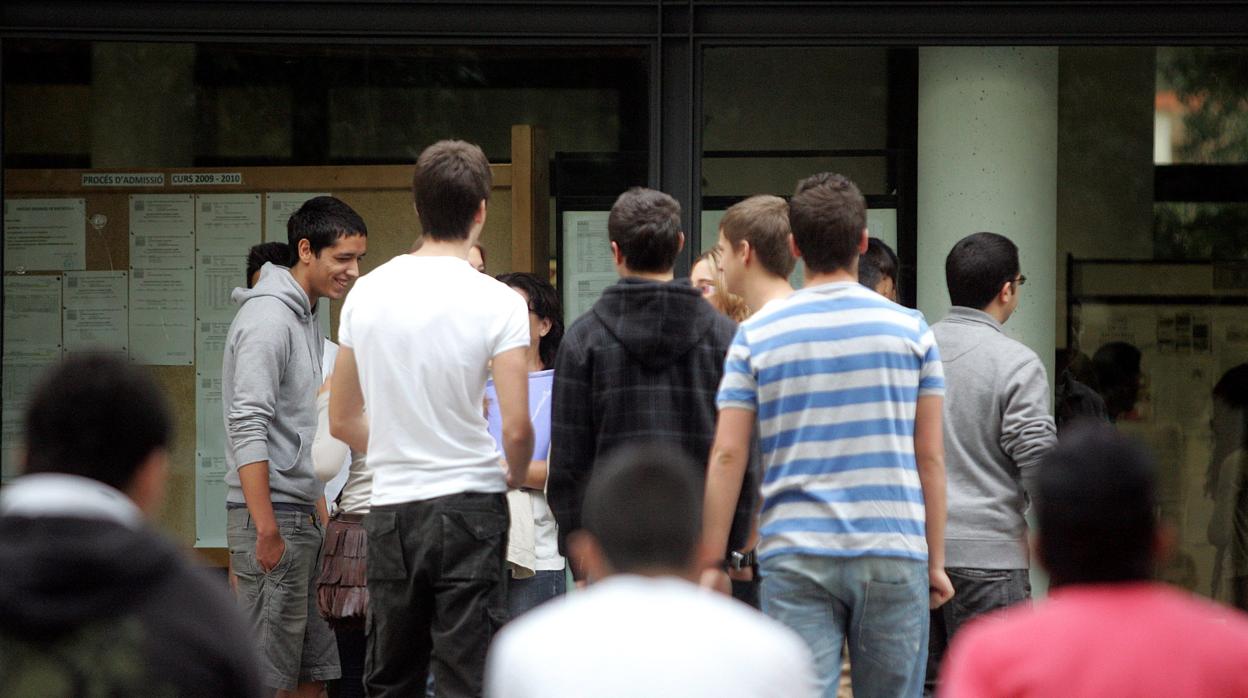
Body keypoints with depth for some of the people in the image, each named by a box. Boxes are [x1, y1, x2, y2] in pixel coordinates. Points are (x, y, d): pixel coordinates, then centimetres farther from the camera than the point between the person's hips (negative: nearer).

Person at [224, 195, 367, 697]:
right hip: (271, 515, -10)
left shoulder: (306, 320, 18)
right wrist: (267, 530, -25)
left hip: (303, 518, 10)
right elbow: (248, 430, -21)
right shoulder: (268, 318, -13)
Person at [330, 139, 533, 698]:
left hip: (389, 509, 4)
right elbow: (516, 427, -15)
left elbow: (341, 421, 11)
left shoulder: (367, 292, 5)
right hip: (467, 505, -4)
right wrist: (515, 477, 6)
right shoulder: (496, 302, -10)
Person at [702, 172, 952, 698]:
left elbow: (727, 456, -1)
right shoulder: (909, 329, 3)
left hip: (795, 556, 0)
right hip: (893, 554, 0)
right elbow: (930, 457, 4)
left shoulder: (756, 335, 2)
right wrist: (936, 561, 10)